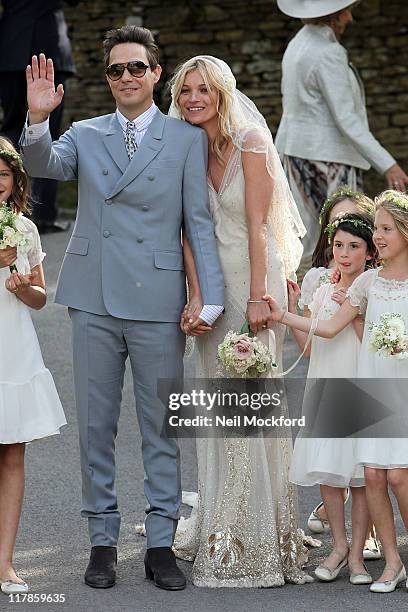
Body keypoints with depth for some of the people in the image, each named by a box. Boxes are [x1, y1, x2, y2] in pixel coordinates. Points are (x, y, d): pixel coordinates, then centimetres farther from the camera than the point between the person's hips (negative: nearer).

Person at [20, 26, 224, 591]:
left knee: (161, 426, 4)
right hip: (94, 300, 2)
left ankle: (161, 544, 11)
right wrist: (38, 119, -27)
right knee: (95, 424, 7)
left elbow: (200, 223, -1)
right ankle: (103, 540, 16)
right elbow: (44, 165, -8)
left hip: (157, 300, -2)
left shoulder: (187, 139, 2)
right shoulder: (85, 135, 10)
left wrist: (210, 300, -8)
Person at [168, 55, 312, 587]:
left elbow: (258, 224, -12)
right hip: (211, 280, 5)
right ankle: (218, 528, 18)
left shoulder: (251, 141, -9)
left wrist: (257, 297, -15)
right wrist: (195, 297, -11)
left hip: (253, 276, -5)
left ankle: (255, 540, 3)